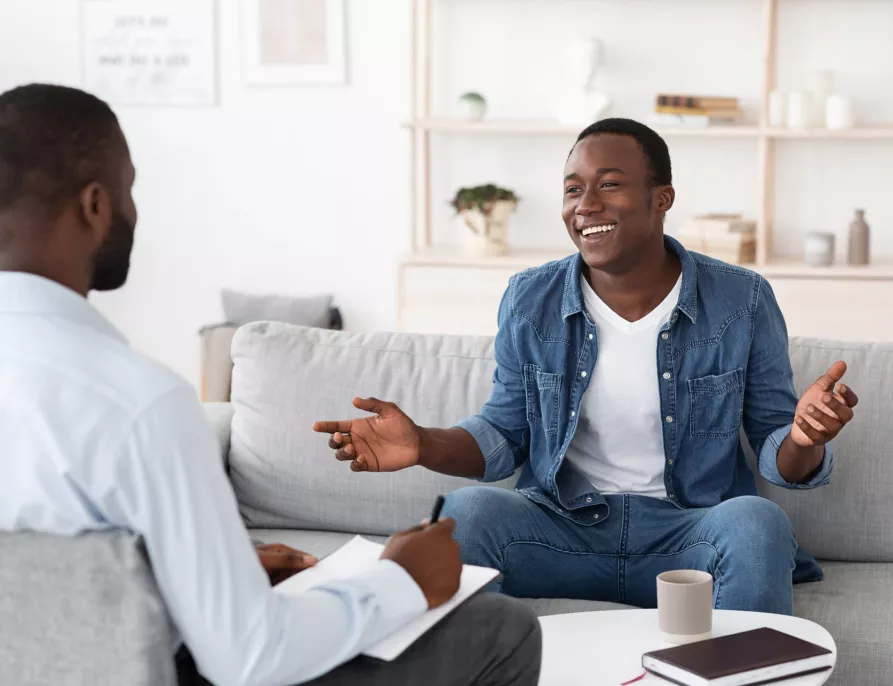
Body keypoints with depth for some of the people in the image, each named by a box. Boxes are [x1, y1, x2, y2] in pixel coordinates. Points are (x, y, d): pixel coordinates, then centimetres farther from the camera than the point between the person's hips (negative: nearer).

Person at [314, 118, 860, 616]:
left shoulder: (743, 302, -3)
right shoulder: (529, 301, 2)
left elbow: (775, 452, 1)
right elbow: (505, 435, 10)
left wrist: (803, 439, -24)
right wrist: (423, 444, -10)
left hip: (689, 533, -1)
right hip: (563, 527, 1)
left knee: (757, 522, -33)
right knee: (468, 510, -28)